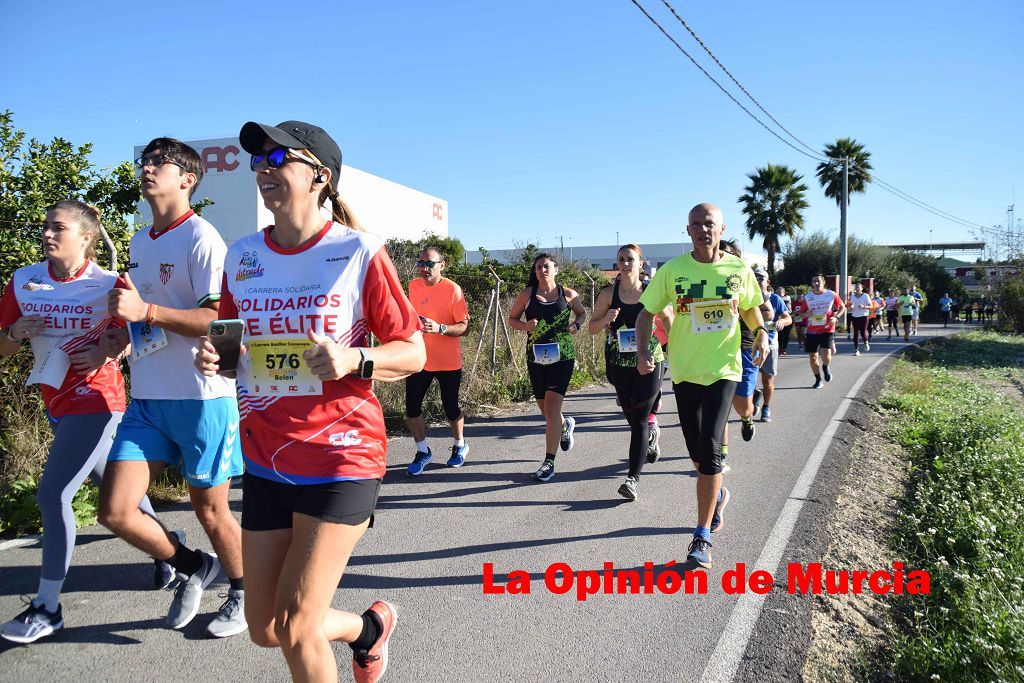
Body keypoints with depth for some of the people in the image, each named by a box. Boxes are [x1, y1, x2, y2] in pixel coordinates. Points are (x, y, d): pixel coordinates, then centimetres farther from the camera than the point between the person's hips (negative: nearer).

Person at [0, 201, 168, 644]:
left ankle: (48, 607, 2)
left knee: (52, 495, -12)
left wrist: (103, 353, -18)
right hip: (56, 403, 7)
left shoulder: (109, 285, -12)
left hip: (95, 401, -7)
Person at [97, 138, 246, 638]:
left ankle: (243, 595, 31)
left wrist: (146, 310, -26)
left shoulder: (200, 238, -10)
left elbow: (220, 320, -19)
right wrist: (121, 335, 10)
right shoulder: (139, 242, 15)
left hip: (201, 399, -7)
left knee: (210, 511, 6)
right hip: (146, 399, 7)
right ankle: (193, 568, 26)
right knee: (114, 511, 1)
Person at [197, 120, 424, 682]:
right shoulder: (242, 256, 5)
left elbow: (413, 352, -6)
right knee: (264, 629, 13)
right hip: (266, 458, 6)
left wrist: (354, 359, -24)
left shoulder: (358, 252, -9)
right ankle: (369, 626, 41)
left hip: (341, 454, -6)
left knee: (294, 628, -3)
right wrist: (214, 358, -5)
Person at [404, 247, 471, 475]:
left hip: (448, 362, -4)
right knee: (412, 407, 0)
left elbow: (464, 327, -14)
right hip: (419, 359, 4)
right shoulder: (414, 286, 4)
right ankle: (423, 451, 20)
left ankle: (459, 445, 35)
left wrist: (440, 328, -28)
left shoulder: (453, 290, -12)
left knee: (451, 409, 8)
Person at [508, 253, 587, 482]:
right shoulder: (527, 295, 2)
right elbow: (512, 318, 10)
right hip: (536, 357, 3)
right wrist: (525, 325, -10)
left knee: (552, 408, -11)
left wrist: (576, 325, -3)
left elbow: (582, 313, 18)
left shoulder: (568, 295, 1)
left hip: (562, 356, -2)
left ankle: (549, 462, -4)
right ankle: (565, 425, 49)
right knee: (545, 409, 13)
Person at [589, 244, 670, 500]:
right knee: (632, 416, 15)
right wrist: (607, 319, -15)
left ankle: (633, 478, -11)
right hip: (618, 363, 2)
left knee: (639, 419, -10)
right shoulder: (608, 294, -1)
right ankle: (651, 435, 50)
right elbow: (592, 328, 3)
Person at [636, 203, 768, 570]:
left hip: (724, 369, -1)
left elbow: (750, 307, 17)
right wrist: (642, 350, -14)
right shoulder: (672, 271, -4)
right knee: (696, 451, 12)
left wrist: (761, 333, -2)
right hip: (685, 371, 1)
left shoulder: (739, 270, -1)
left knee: (710, 450, -11)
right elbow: (647, 313, 1)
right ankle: (717, 493, 46)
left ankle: (702, 537, -1)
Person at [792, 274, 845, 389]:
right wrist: (807, 314, -14)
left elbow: (842, 307, 8)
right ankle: (818, 379, 24)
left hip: (827, 330, -3)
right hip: (812, 331, 3)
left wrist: (836, 317, -9)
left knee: (825, 355, -18)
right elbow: (802, 313, 9)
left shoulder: (831, 295, -3)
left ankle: (825, 367, 18)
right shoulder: (807, 297, 2)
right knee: (813, 357, 5)